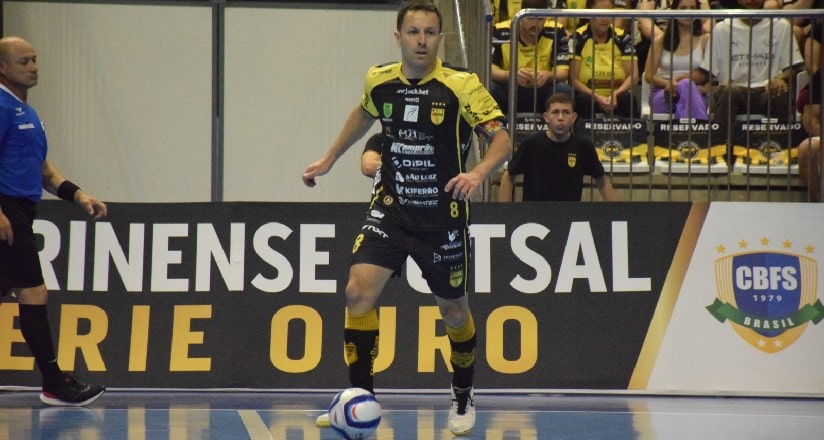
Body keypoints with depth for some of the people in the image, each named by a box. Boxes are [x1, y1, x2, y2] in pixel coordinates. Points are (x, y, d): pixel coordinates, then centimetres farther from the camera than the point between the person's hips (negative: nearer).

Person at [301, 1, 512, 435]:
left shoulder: (462, 86, -14)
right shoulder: (379, 81, -2)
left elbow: (502, 139, -17)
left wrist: (477, 173, -35)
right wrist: (329, 159, 24)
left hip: (442, 216, -2)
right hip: (390, 209, 3)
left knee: (452, 308, 11)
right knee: (358, 291, -16)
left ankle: (463, 396, 36)